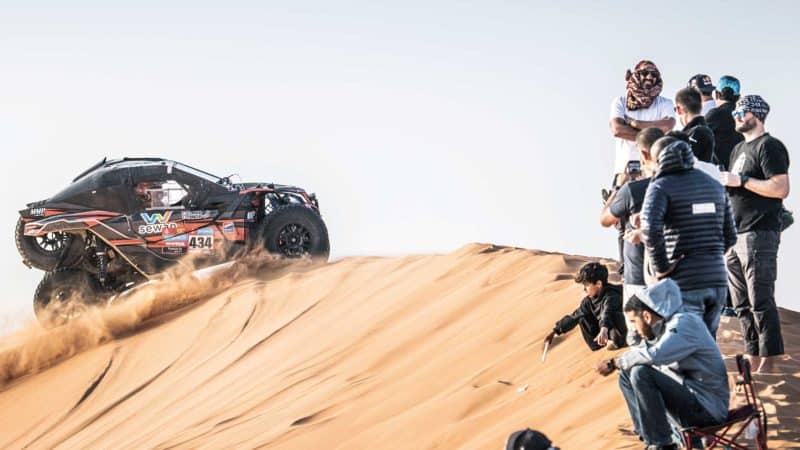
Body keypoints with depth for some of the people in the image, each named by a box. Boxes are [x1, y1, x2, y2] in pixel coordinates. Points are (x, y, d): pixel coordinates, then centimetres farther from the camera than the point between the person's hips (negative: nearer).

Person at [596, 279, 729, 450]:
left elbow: (653, 355, -31)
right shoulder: (663, 327, 11)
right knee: (626, 375, 10)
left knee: (641, 373, -24)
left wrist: (615, 362, -19)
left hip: (708, 408, -9)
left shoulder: (683, 323, -17)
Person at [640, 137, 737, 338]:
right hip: (717, 279, 6)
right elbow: (730, 236, 17)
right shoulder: (715, 186, 15)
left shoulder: (661, 187, -4)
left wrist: (661, 267, -11)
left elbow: (650, 229, -21)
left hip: (684, 282, -6)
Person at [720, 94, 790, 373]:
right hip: (735, 236, 9)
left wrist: (741, 180, -16)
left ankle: (767, 365, -6)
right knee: (742, 305, 10)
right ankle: (753, 361, 15)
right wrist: (725, 184, 10)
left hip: (759, 235, -9)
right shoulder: (739, 149, 21)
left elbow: (781, 188, -18)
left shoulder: (769, 146, -8)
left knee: (761, 303, -9)